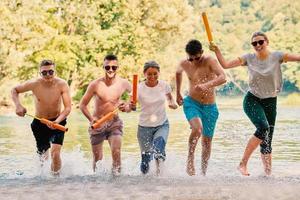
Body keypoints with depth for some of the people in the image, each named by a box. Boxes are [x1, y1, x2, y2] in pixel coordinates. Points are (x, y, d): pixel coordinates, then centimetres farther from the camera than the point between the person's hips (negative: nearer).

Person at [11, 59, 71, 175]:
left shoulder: (62, 85, -21)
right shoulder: (34, 84, -19)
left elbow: (68, 108, -21)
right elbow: (14, 90, -3)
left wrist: (57, 121, -38)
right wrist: (18, 105, -21)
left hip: (57, 122, -2)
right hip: (39, 123, 2)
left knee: (55, 154, -18)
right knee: (42, 152, 18)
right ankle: (44, 152, 57)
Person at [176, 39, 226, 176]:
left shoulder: (210, 61, -14)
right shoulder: (184, 64, -3)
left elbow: (223, 78, -29)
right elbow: (178, 73, 22)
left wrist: (207, 85, -45)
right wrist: (178, 94, 27)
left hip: (210, 107, 0)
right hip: (192, 103, 0)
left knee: (207, 141, 7)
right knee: (197, 128, -30)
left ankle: (203, 172, 21)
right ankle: (190, 159, -12)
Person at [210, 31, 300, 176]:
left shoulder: (277, 56, -5)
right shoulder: (249, 58, -2)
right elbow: (225, 65, -2)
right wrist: (217, 51, -11)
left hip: (270, 102, 1)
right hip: (252, 100, -1)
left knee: (267, 141, 0)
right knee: (264, 128, -28)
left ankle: (268, 171, 11)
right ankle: (243, 164, -23)